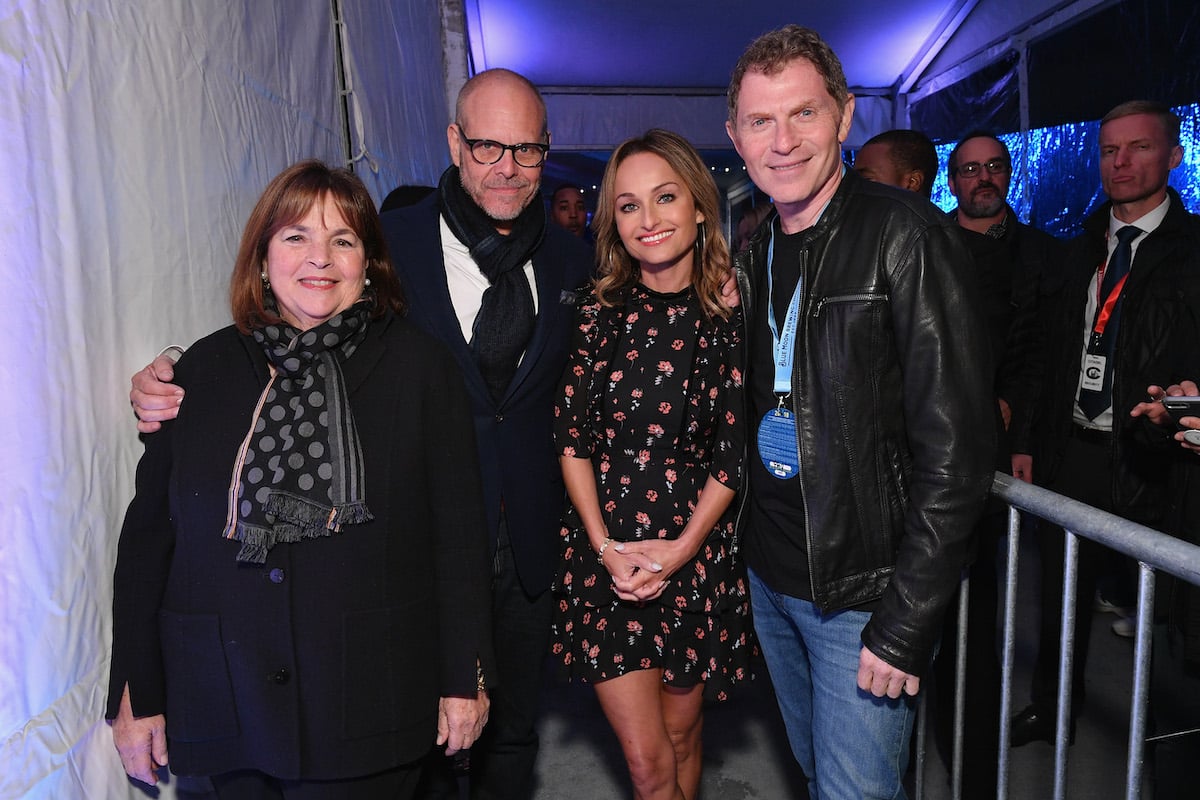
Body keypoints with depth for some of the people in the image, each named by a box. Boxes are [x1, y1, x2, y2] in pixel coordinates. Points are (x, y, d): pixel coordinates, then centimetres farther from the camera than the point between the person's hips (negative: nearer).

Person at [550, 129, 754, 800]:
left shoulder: (732, 316, -5)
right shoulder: (600, 312, -1)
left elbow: (734, 454, -3)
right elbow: (572, 436, 0)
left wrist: (680, 550, -10)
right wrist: (604, 545, -8)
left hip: (697, 556, 0)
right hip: (605, 554, 1)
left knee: (681, 740, 16)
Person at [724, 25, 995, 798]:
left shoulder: (906, 235, -15)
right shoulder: (754, 255, 6)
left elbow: (955, 447, -19)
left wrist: (906, 624, -19)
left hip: (865, 591, -6)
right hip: (770, 577, 6)